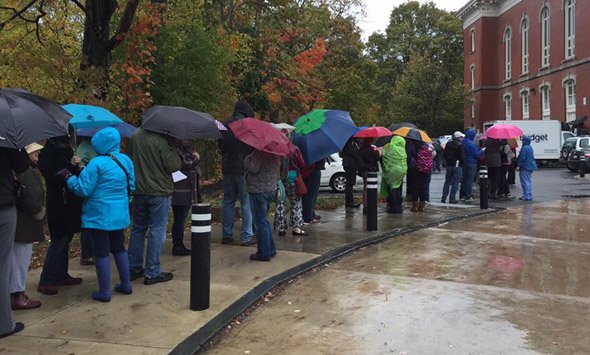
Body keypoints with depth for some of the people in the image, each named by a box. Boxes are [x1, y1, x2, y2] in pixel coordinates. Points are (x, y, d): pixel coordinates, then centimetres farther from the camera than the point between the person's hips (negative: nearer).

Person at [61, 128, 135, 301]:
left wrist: (68, 177, -2)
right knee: (119, 248, 19)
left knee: (102, 252, 3)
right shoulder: (126, 160, 2)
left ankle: (104, 291, 10)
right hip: (120, 214, 6)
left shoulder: (97, 163, -18)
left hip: (100, 215, -6)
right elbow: (131, 186, 9)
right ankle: (126, 285, 25)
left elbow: (83, 189, -16)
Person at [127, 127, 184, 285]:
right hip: (159, 192, -6)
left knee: (138, 228, 17)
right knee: (157, 231, 2)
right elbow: (173, 166, -17)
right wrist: (174, 148, -4)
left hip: (138, 191, 6)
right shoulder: (161, 140, -18)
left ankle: (133, 268, 25)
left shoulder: (135, 136, 3)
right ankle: (152, 273, 7)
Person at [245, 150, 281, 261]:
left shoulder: (260, 152, -19)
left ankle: (264, 253, 5)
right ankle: (271, 249, 26)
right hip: (271, 189, 9)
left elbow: (254, 168, -22)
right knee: (264, 220, 20)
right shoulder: (275, 153, 8)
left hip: (259, 190, -9)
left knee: (261, 222, -1)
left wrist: (247, 160, -7)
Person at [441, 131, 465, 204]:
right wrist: (462, 161, 3)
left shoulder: (448, 144, 4)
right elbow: (462, 157, -17)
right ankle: (452, 198, 0)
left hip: (449, 165, 6)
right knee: (455, 182, 1)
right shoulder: (459, 146, -17)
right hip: (457, 166, -6)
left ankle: (444, 198, 13)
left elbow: (444, 154, 12)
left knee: (447, 181, 14)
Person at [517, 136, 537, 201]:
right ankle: (529, 196, 21)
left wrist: (519, 165, -9)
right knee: (529, 182, 15)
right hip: (531, 167, 10)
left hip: (525, 167, -10)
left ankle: (527, 196, -6)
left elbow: (522, 158, -20)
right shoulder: (530, 147, 14)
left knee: (525, 182, -6)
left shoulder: (524, 148, -18)